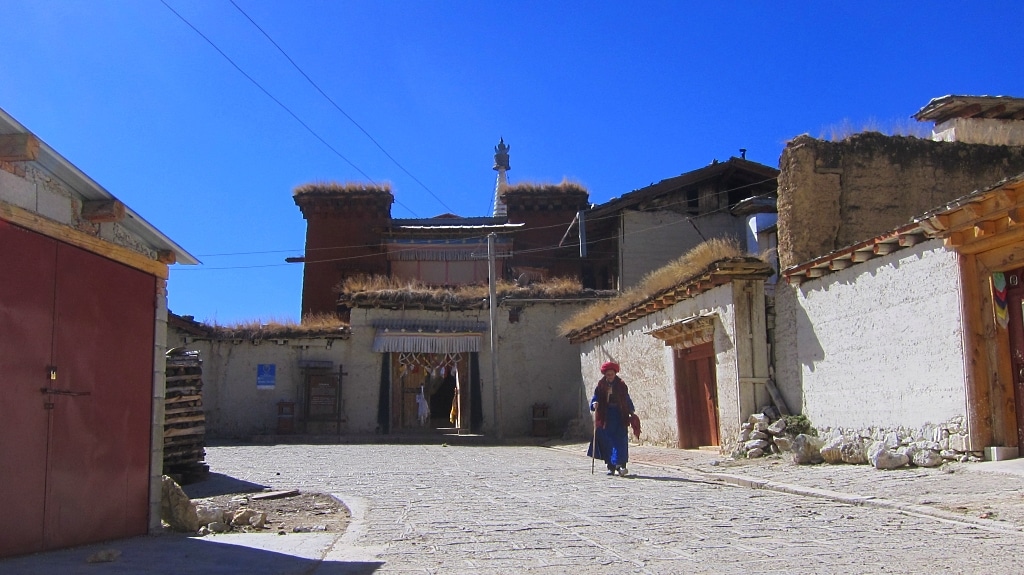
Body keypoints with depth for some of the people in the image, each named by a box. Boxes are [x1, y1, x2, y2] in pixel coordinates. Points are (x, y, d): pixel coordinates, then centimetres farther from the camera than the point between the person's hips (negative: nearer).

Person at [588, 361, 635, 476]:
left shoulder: (621, 385, 5)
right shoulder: (601, 386, 3)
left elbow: (627, 400, 9)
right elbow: (595, 398, 3)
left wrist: (631, 412, 2)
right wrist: (594, 404, -18)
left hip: (619, 416, -1)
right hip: (605, 418, 1)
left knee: (620, 441, -9)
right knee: (607, 443, 2)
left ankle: (620, 465, -16)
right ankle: (611, 467, 10)